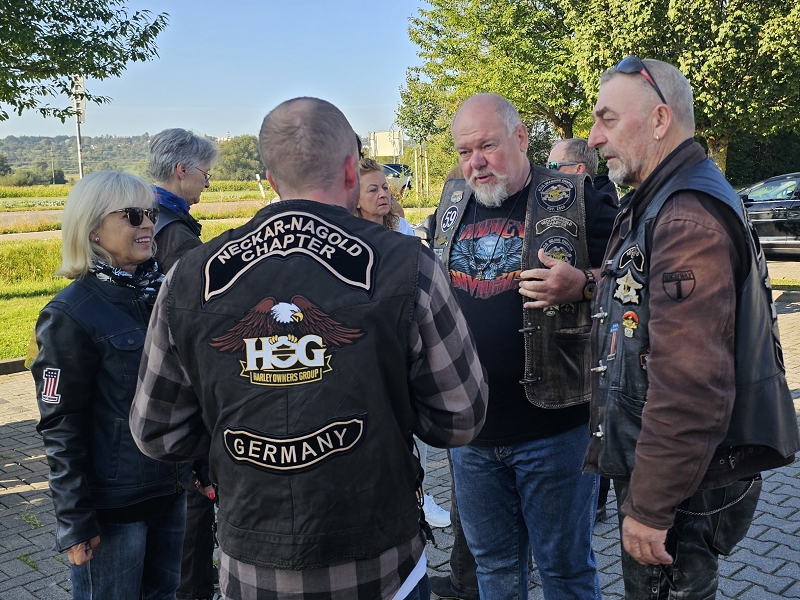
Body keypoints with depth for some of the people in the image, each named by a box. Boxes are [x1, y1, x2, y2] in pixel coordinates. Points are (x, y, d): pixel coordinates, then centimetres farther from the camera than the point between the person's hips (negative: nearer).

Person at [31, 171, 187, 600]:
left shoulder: (163, 290, 3)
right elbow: (60, 427, -13)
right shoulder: (71, 314, -15)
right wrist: (74, 520, -12)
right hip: (112, 503, -6)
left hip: (170, 488, 6)